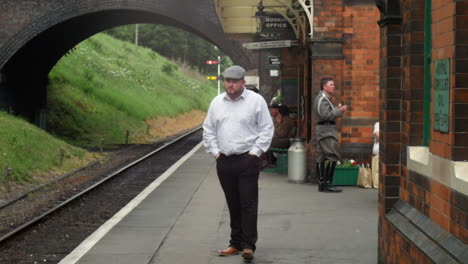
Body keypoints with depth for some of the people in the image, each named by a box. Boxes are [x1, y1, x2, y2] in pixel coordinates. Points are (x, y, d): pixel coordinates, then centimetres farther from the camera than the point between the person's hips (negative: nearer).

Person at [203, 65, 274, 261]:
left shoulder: (256, 101, -1)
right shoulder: (217, 102, 11)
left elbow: (266, 129, -1)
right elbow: (208, 129, 17)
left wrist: (255, 152, -7)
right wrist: (215, 152, 7)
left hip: (247, 160, -4)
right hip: (224, 161, 4)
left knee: (248, 204, -7)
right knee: (233, 205, 10)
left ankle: (248, 246, -5)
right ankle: (236, 243, 18)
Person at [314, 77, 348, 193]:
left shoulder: (325, 98, 20)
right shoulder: (322, 99, -13)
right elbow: (326, 115, -23)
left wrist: (337, 110, 11)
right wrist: (340, 110, -17)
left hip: (322, 131, 11)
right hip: (326, 131, -11)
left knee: (322, 157, 9)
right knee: (333, 157, -12)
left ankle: (321, 184, 10)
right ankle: (327, 184, -13)